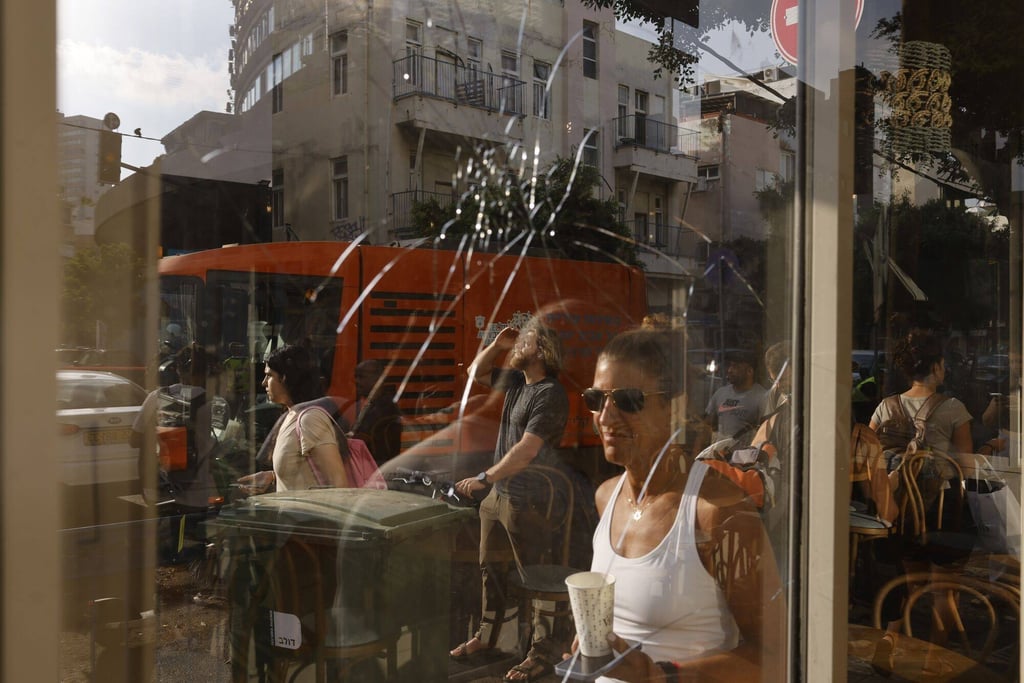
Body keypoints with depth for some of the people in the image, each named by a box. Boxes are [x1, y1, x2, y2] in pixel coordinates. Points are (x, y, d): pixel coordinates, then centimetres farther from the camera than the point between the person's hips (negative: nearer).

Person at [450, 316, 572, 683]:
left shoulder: (550, 394, -20)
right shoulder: (518, 381, 8)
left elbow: (527, 449, -27)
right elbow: (476, 374, 23)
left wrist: (484, 478, -27)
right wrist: (497, 345, 6)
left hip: (530, 501, -9)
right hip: (499, 494, 9)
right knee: (491, 567, 19)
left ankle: (544, 653, 15)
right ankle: (487, 636, 35)